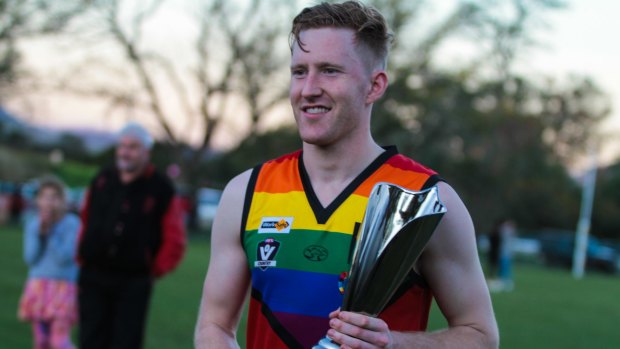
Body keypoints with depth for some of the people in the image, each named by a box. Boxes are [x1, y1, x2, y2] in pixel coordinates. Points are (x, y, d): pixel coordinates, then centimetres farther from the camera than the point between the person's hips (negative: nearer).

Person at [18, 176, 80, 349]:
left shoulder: (72, 223, -8)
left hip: (62, 288, -4)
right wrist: (40, 232, -11)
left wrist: (51, 231, -17)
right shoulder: (32, 223, 5)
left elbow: (65, 258, -15)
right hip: (38, 288, 4)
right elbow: (30, 258, -1)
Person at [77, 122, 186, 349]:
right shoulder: (102, 181, 7)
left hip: (133, 283, -3)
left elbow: (175, 241, -2)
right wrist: (82, 256, 11)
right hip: (93, 278, 3)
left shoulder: (160, 190, -5)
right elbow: (86, 221, 18)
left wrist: (155, 269, -3)